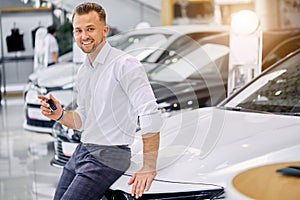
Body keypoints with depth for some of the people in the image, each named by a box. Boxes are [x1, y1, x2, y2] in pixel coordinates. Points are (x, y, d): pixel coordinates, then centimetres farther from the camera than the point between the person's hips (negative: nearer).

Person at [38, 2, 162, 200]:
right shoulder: (83, 72, 13)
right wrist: (60, 115, -1)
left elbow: (151, 116, -23)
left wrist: (149, 168, -25)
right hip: (81, 151, 9)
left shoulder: (125, 65, -15)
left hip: (108, 156, -8)